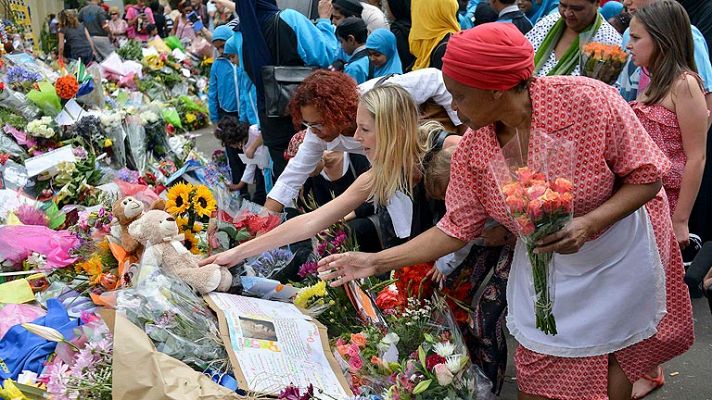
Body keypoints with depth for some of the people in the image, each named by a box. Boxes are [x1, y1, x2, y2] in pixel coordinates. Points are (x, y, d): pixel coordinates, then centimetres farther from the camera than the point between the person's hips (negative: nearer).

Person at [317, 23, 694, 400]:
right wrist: (376, 261, -13)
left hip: (620, 253, -2)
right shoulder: (472, 151, -16)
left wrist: (588, 223, -35)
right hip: (546, 263, 3)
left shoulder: (589, 100, -29)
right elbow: (456, 228, -8)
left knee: (615, 355, 17)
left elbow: (647, 175, -19)